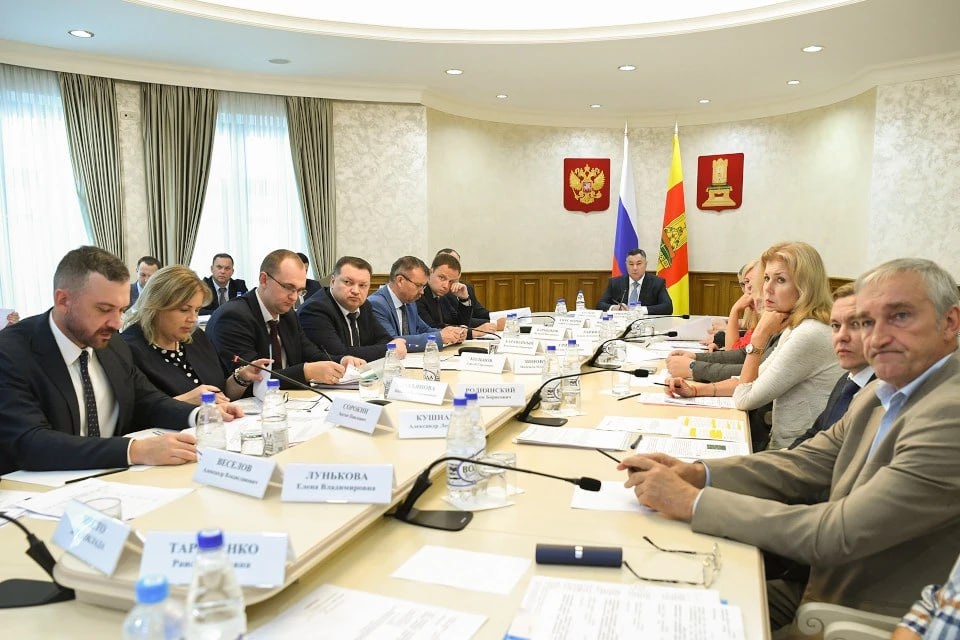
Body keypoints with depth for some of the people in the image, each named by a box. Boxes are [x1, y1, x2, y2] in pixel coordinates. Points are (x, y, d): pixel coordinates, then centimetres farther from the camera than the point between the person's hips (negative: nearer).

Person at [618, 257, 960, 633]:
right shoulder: (883, 394, 4)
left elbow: (840, 533, -28)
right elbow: (807, 462, 2)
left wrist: (692, 501, -24)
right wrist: (698, 474, -14)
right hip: (826, 586, 7)